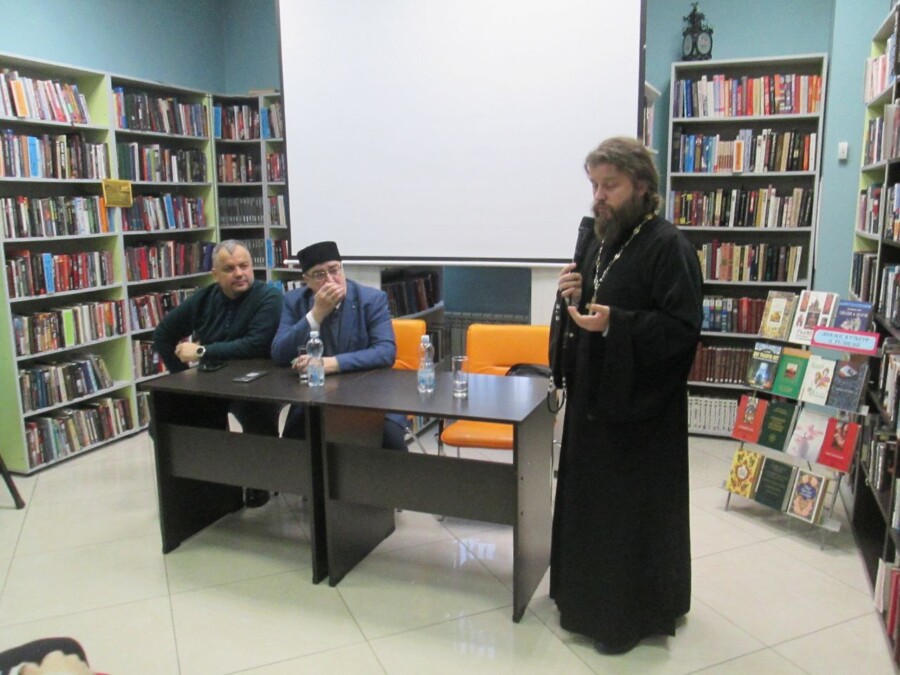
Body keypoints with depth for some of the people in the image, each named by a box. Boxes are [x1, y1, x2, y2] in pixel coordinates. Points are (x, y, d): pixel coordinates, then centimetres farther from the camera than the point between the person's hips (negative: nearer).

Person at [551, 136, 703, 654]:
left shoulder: (669, 245, -15)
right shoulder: (603, 241, 10)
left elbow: (684, 327, -21)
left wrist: (615, 323, -29)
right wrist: (576, 297, -3)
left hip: (641, 406, -8)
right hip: (596, 394, 9)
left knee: (634, 513, 4)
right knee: (591, 501, 19)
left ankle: (634, 613, 23)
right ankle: (592, 597, 37)